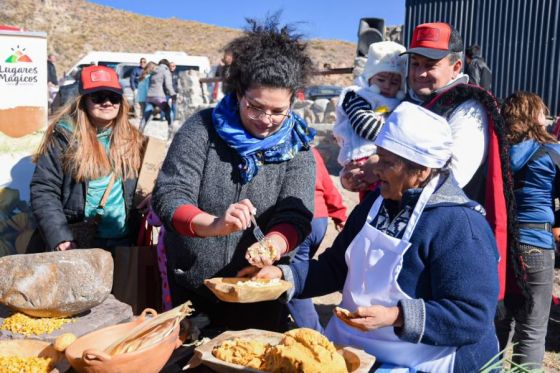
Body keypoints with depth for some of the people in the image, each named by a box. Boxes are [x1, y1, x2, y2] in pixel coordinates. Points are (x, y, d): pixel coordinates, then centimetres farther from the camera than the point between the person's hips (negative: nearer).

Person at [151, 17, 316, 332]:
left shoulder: (297, 148, -5)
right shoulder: (202, 129, -11)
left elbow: (295, 218, -14)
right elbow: (167, 197, -18)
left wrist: (273, 245, -37)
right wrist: (212, 224, -38)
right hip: (190, 293, -1)